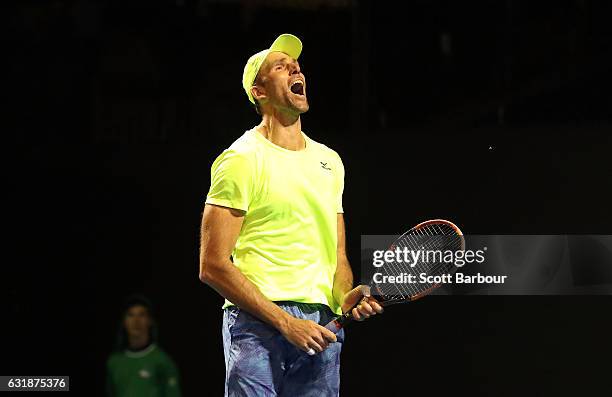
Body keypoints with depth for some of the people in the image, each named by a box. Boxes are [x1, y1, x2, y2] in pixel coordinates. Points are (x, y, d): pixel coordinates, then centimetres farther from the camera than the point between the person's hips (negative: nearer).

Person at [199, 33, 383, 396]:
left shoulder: (330, 161, 18)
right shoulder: (241, 159, -3)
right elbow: (213, 266, -8)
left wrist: (346, 297, 0)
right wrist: (285, 322, -13)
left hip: (321, 328, 6)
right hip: (257, 325, -6)